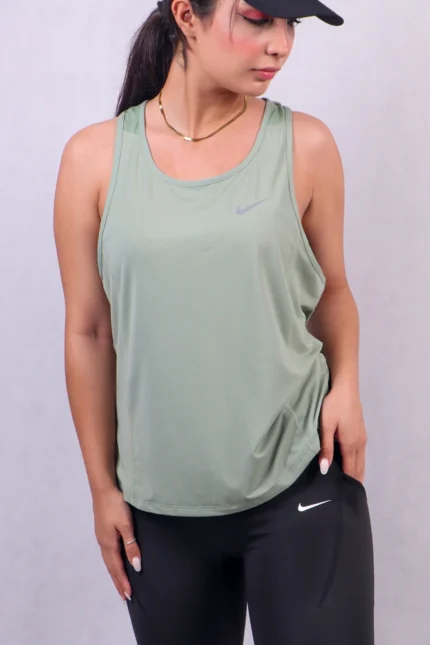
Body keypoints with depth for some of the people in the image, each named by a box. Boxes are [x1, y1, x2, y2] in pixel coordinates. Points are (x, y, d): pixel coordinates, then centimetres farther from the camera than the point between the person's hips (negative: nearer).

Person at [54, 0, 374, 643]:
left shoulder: (306, 146, -2)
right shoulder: (95, 157, -3)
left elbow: (332, 291, 9)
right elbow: (88, 333, 2)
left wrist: (346, 385, -10)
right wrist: (102, 487, 5)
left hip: (302, 481, 0)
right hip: (161, 502, 1)